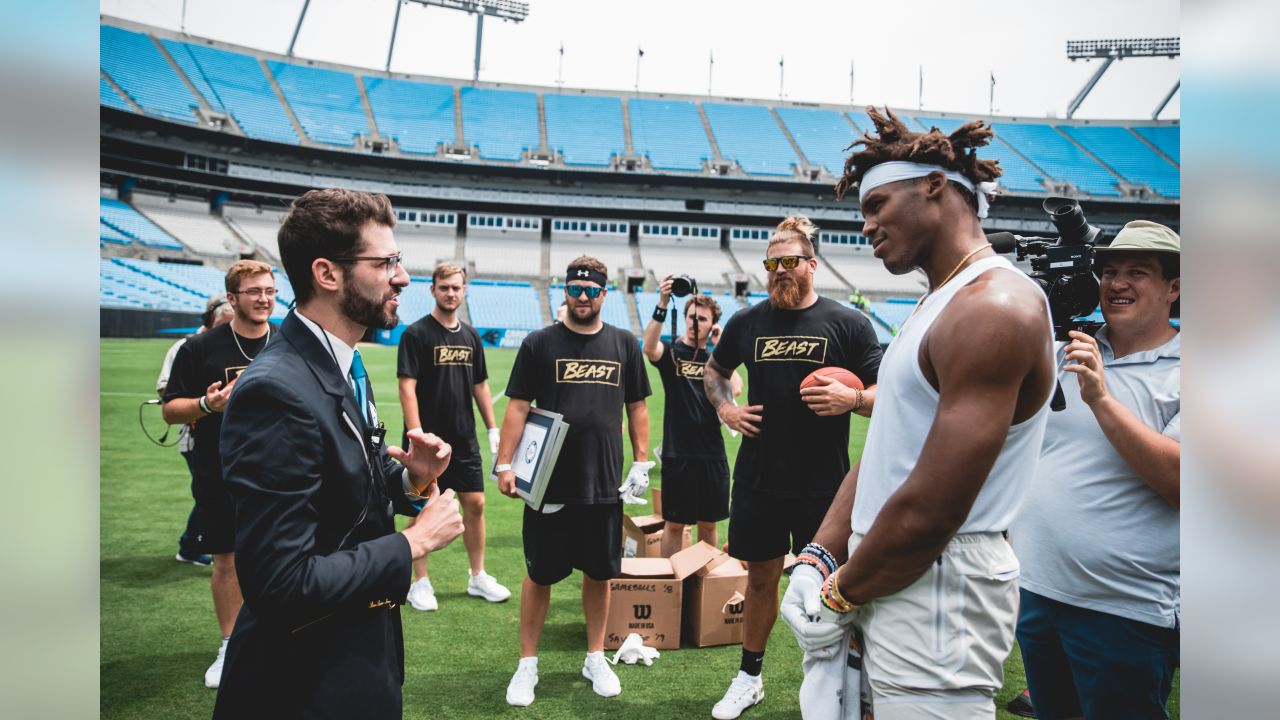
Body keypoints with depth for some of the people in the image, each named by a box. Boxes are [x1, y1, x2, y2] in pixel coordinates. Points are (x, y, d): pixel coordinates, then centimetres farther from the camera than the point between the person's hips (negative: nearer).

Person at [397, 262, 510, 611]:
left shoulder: (471, 336, 10)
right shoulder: (416, 333, -7)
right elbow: (407, 387, -13)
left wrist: (493, 429, 10)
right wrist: (416, 435, -21)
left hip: (464, 438, 5)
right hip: (428, 439, -5)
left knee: (475, 503, 8)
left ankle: (478, 576, 22)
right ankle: (420, 583, 16)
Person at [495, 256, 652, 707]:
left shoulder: (624, 344, 6)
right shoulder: (539, 343, 0)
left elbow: (636, 407, 10)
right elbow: (517, 407, -2)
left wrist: (641, 463, 4)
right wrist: (504, 465, -10)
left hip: (605, 484, 2)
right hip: (549, 482, -2)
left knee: (600, 573, 13)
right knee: (539, 574, 8)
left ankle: (596, 658, 30)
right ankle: (527, 664, 23)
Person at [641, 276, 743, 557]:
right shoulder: (671, 351, 0)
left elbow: (735, 389, -10)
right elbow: (649, 347, -26)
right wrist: (662, 305, -34)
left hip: (713, 453, 4)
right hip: (678, 453, -3)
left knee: (708, 523, 14)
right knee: (674, 523, 5)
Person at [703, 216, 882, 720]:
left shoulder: (848, 324, -4)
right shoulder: (746, 322, 5)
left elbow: (885, 394, 0)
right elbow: (714, 370, 21)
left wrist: (853, 399, -22)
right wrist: (724, 406, 2)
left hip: (823, 486, -2)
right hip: (757, 482, 3)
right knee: (761, 577, 14)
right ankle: (749, 677, 31)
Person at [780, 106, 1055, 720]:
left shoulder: (995, 308, -18)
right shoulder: (938, 306, 16)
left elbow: (928, 513, -23)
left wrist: (839, 595, -10)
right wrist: (817, 560, 1)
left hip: (937, 596, -9)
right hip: (888, 586, 9)